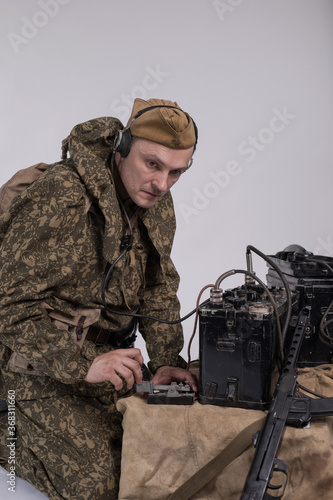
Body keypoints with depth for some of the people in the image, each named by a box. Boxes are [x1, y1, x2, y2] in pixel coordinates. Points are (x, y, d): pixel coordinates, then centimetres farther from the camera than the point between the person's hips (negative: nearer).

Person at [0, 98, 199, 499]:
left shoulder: (156, 202, 0)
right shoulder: (60, 199, -26)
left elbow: (158, 286, 7)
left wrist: (166, 360, -5)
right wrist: (82, 363, -35)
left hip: (102, 355, 8)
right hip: (36, 364, -7)